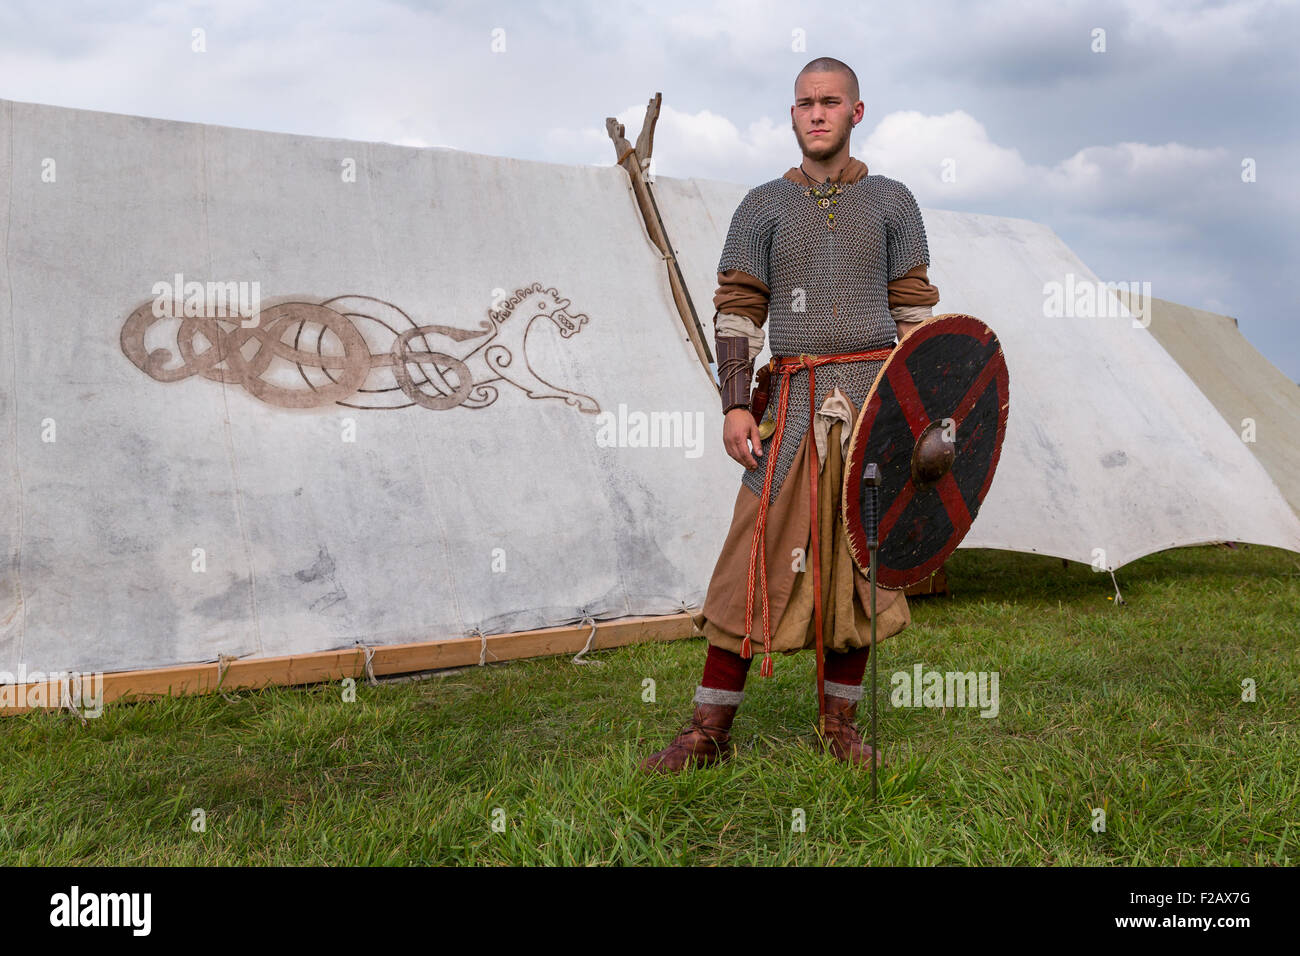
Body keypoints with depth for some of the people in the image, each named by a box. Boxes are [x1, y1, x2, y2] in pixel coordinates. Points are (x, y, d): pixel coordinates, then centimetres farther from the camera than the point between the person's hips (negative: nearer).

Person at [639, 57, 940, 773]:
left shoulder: (891, 202, 13)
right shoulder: (764, 207, 11)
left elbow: (914, 312, 12)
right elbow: (736, 312, 6)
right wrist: (734, 405, -6)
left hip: (876, 397, 1)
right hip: (797, 402, -1)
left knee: (861, 561, 4)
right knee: (759, 561, -5)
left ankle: (838, 723, 19)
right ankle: (709, 730, 5)